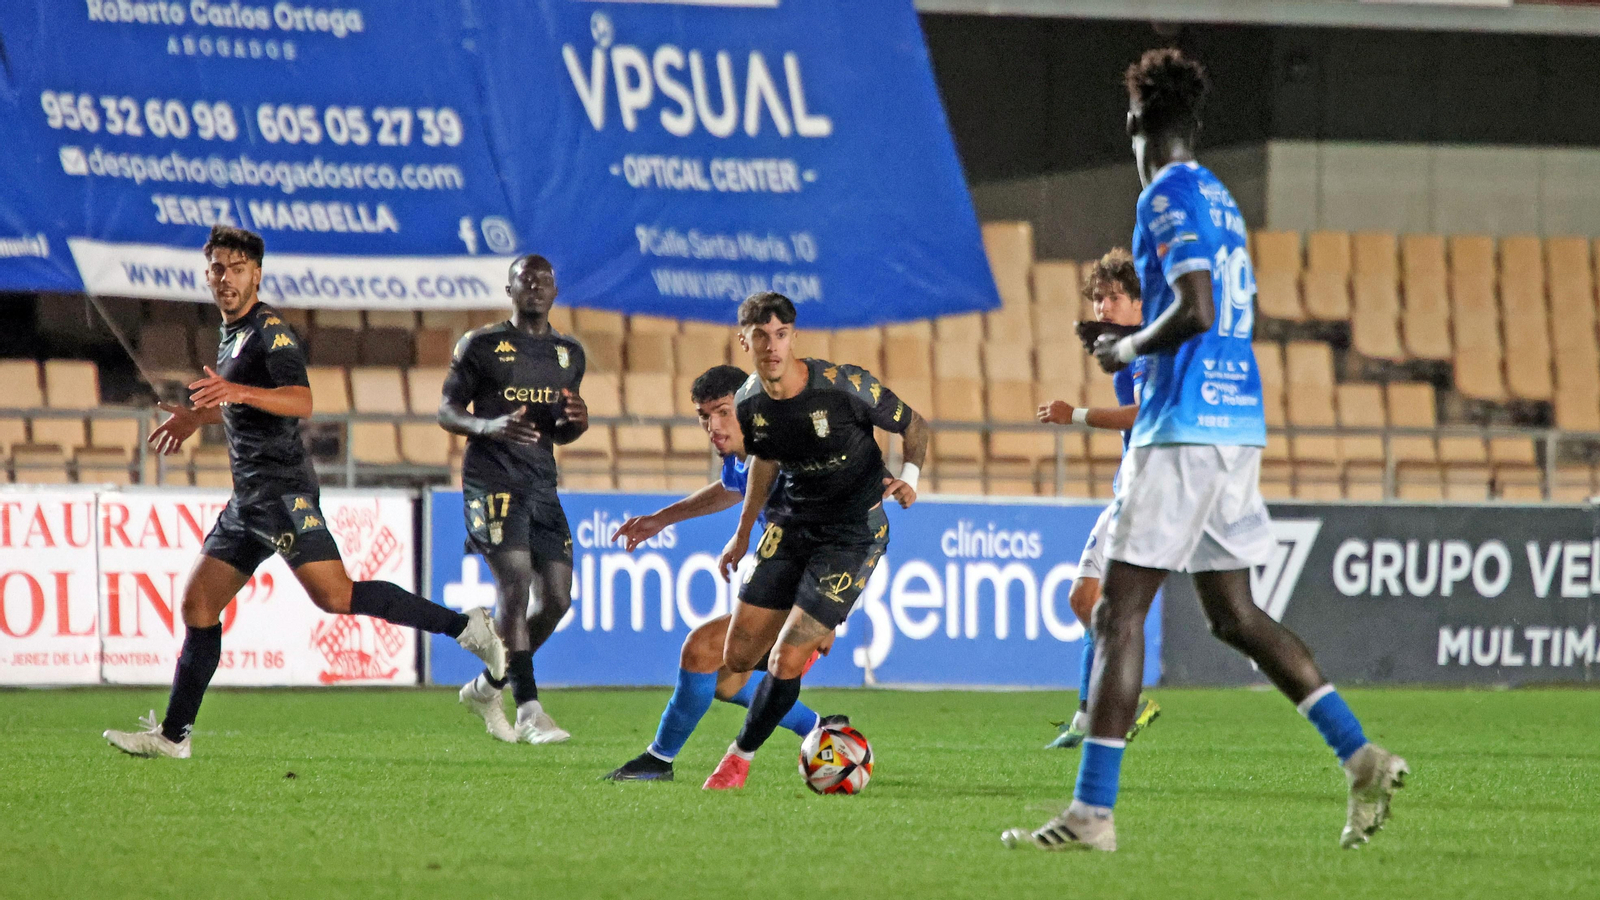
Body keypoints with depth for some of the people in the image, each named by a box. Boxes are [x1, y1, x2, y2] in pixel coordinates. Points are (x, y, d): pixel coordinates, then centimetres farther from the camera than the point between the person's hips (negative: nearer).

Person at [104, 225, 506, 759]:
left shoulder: (269, 330, -9)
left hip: (282, 490, -9)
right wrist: (199, 417, 37)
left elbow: (301, 402, -24)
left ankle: (464, 627, -17)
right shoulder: (233, 334, 20)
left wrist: (236, 391, -36)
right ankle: (172, 735, 9)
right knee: (198, 605, 6)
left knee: (335, 596, -21)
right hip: (248, 499, 9)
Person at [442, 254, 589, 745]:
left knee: (556, 598, -1)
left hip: (542, 483, 6)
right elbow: (447, 411, 0)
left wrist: (575, 422, -1)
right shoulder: (480, 345, 1)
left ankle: (486, 686, 20)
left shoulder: (569, 354, 16)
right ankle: (529, 710, -19)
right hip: (491, 479, -6)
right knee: (515, 582, -19)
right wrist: (489, 426, -20)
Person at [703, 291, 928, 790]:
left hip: (853, 530, -5)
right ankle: (809, 642, 38)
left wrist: (909, 475, -25)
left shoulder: (844, 386, -21)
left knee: (784, 662, -12)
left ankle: (741, 757, 12)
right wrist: (743, 534, 20)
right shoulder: (749, 403, -7)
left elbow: (914, 425, -6)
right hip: (790, 524, 5)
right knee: (738, 657, 3)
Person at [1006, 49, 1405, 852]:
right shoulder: (1219, 198, 17)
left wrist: (1127, 350, -6)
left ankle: (1092, 810, -10)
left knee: (1119, 613, -7)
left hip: (1183, 429, -9)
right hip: (1237, 423, 9)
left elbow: (1196, 311, -21)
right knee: (1233, 615, 15)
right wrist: (1131, 342, 21)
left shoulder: (1168, 197, -11)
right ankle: (1361, 757, 9)